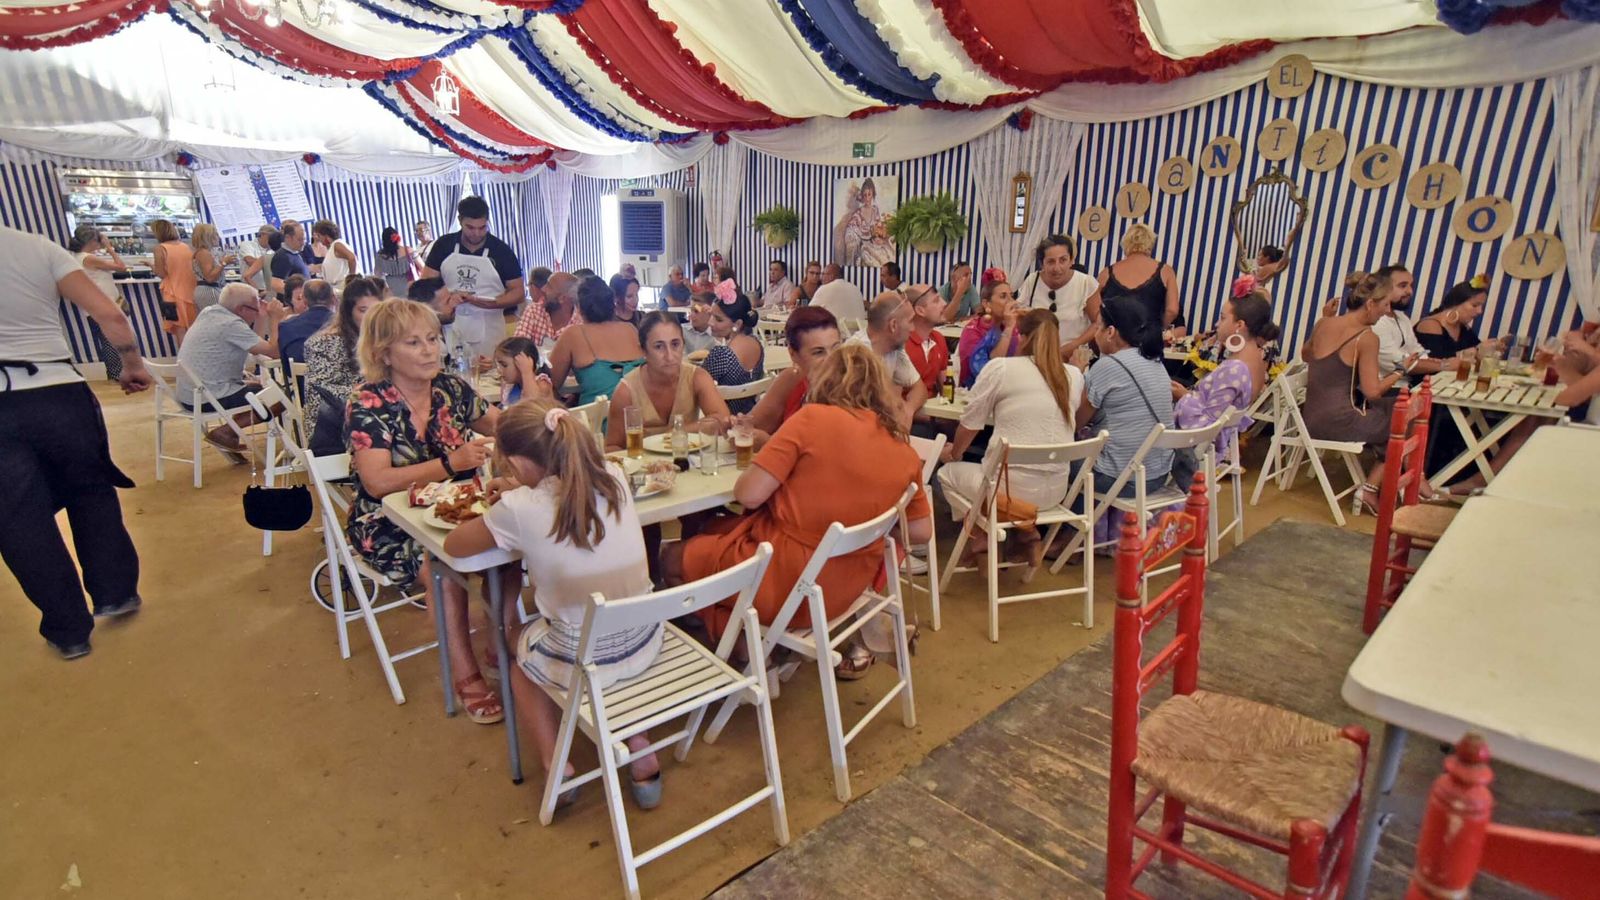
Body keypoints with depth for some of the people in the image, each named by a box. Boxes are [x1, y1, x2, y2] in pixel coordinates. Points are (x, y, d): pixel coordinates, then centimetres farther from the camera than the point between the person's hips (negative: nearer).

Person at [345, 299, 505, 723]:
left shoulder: (451, 387, 3)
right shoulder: (368, 402, -10)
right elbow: (377, 482, -21)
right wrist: (450, 463, -31)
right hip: (389, 524, -4)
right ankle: (465, 676, -16)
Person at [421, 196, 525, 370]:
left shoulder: (501, 250, 0)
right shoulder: (444, 245, 5)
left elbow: (518, 292, 1)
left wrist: (493, 303, -18)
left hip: (488, 331, -1)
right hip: (449, 328, 1)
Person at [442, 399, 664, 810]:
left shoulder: (519, 509, -18)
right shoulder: (614, 476, -7)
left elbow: (453, 544, 3)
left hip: (582, 663, -3)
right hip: (644, 644, 4)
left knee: (522, 650, 28)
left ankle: (556, 766, 26)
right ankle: (641, 753, 29)